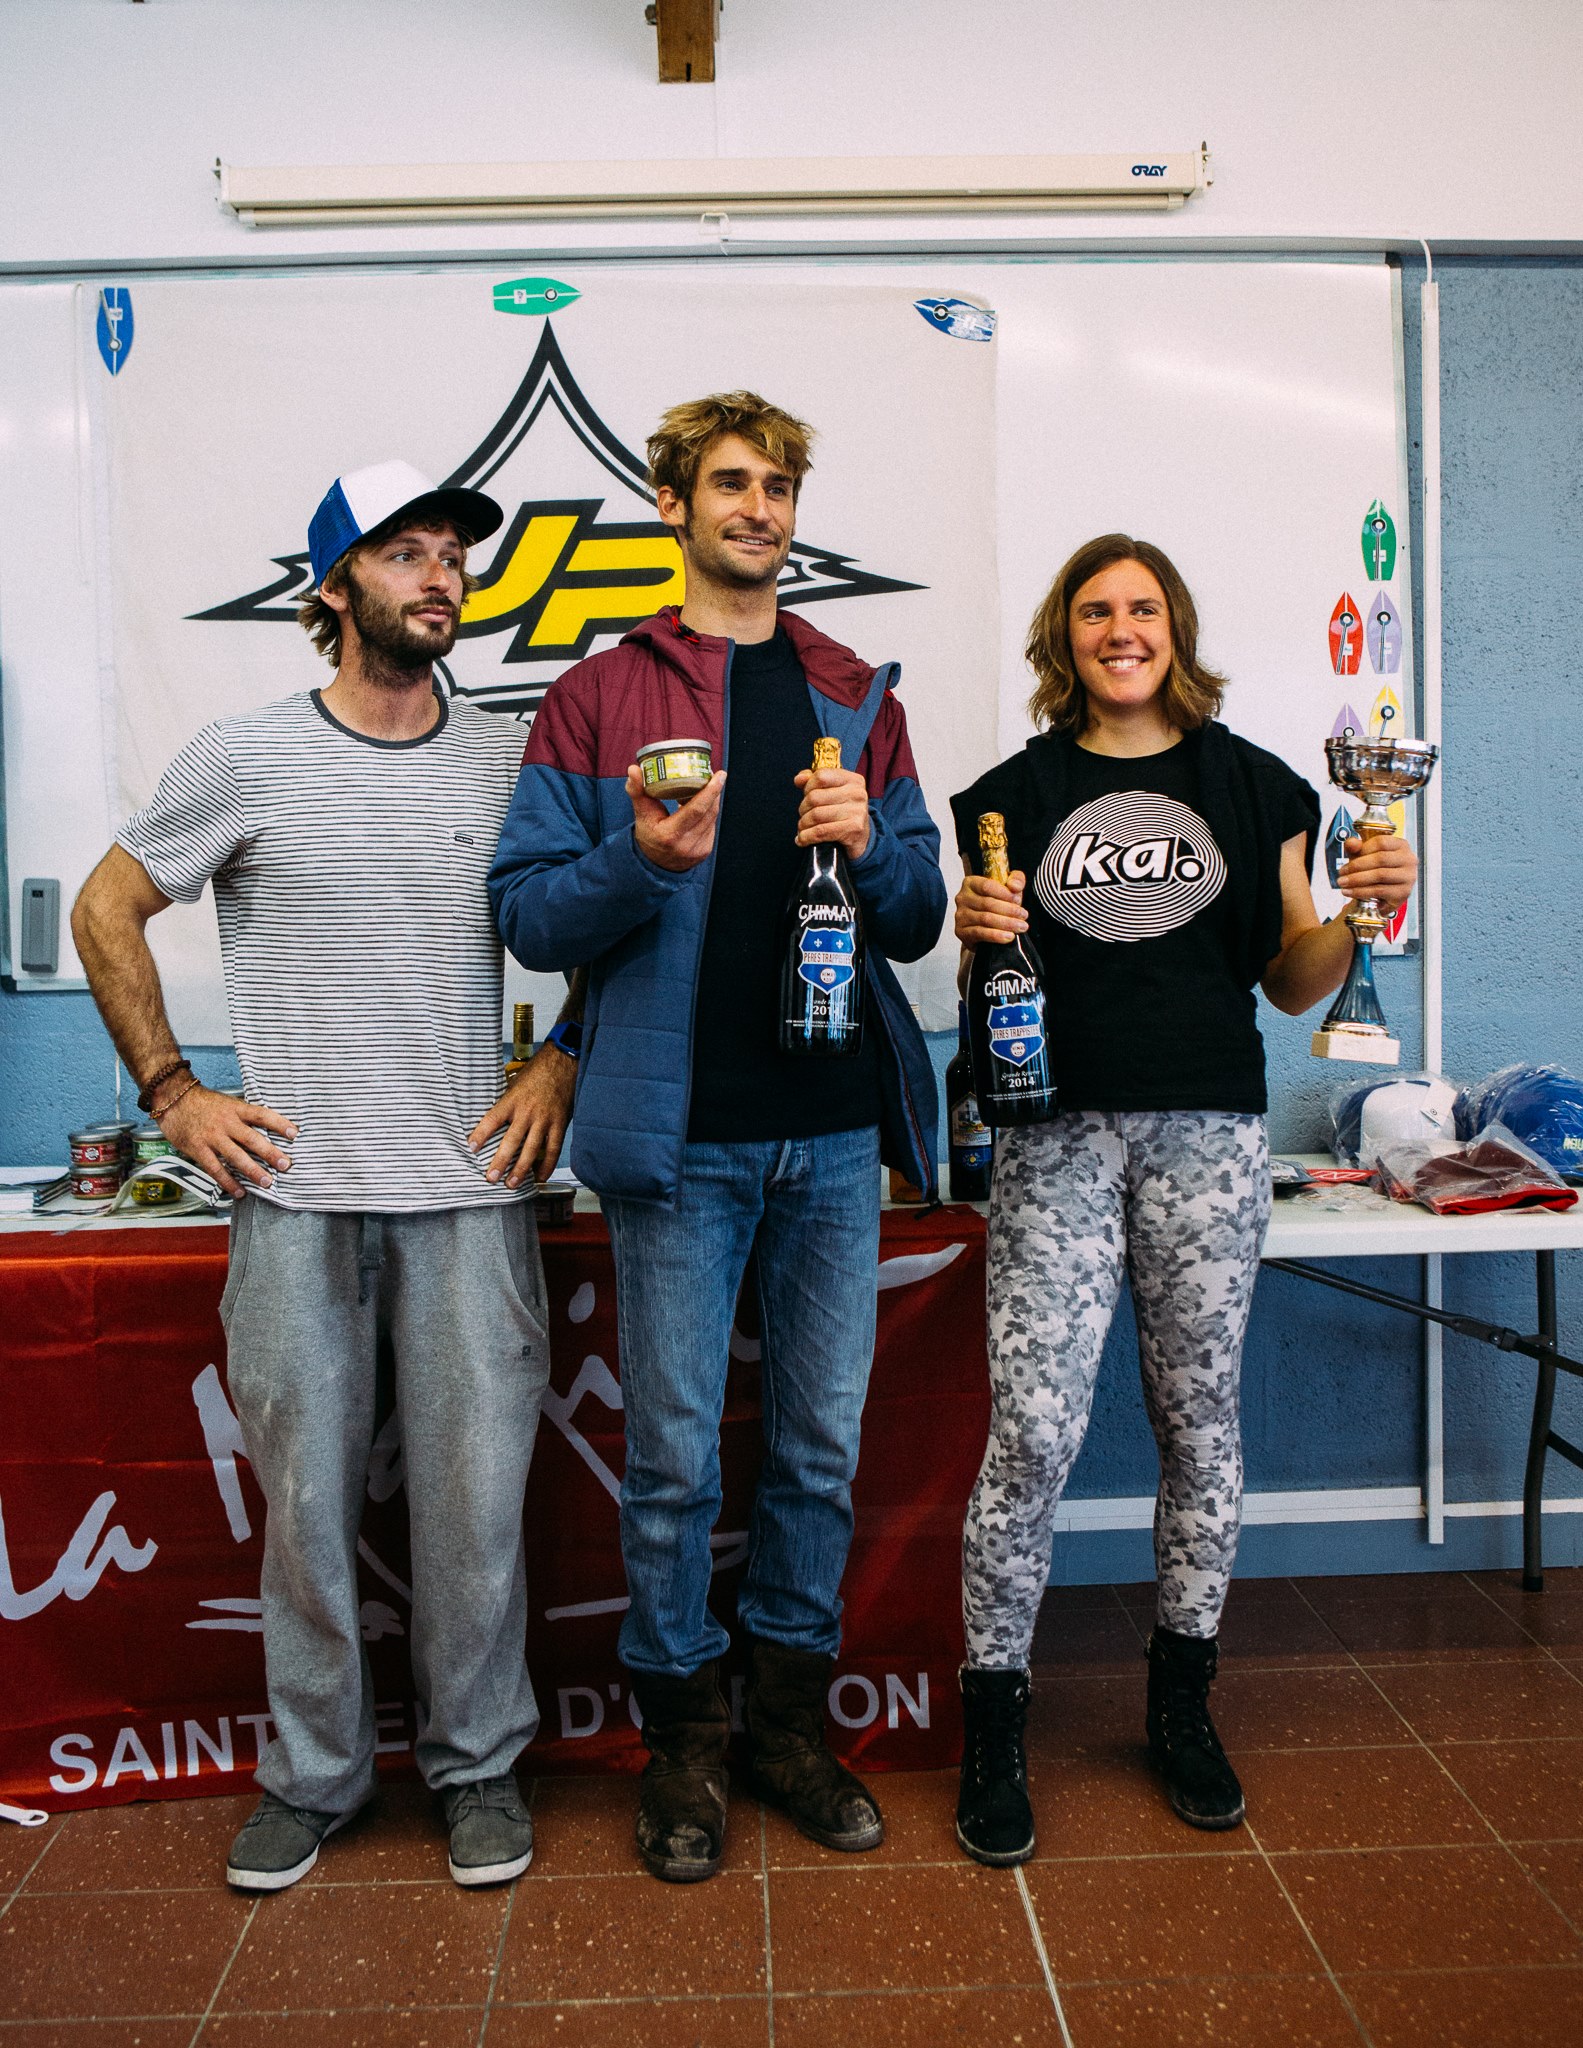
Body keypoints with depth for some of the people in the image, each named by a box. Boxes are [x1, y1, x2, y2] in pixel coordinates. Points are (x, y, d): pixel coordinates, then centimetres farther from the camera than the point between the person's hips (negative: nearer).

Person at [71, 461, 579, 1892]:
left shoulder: (511, 763, 6)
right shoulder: (248, 757, 1)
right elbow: (106, 910, 9)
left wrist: (559, 1068, 2)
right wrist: (172, 1092, 2)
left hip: (470, 1194, 1)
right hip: (295, 1195, -1)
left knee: (475, 1498, 5)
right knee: (306, 1499, 9)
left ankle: (479, 1767, 25)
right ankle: (313, 1775, 29)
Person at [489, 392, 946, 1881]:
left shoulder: (860, 700, 14)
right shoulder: (597, 698, 5)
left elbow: (919, 921, 13)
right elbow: (527, 910, -1)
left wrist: (870, 844, -8)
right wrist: (643, 859, -19)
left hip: (836, 1128, 3)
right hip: (679, 1135, -3)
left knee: (822, 1448, 12)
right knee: (674, 1456, 6)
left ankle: (788, 1716, 31)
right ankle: (679, 1738, 26)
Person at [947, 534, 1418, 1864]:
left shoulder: (1252, 784, 10)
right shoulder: (1018, 793, 9)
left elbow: (1293, 983, 10)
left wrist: (1360, 916, -8)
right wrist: (975, 935, -10)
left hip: (1210, 1131, 1)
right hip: (1059, 1131, -1)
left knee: (1202, 1419, 8)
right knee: (1033, 1433, -6)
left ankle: (1183, 1702, 28)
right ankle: (994, 1726, 11)